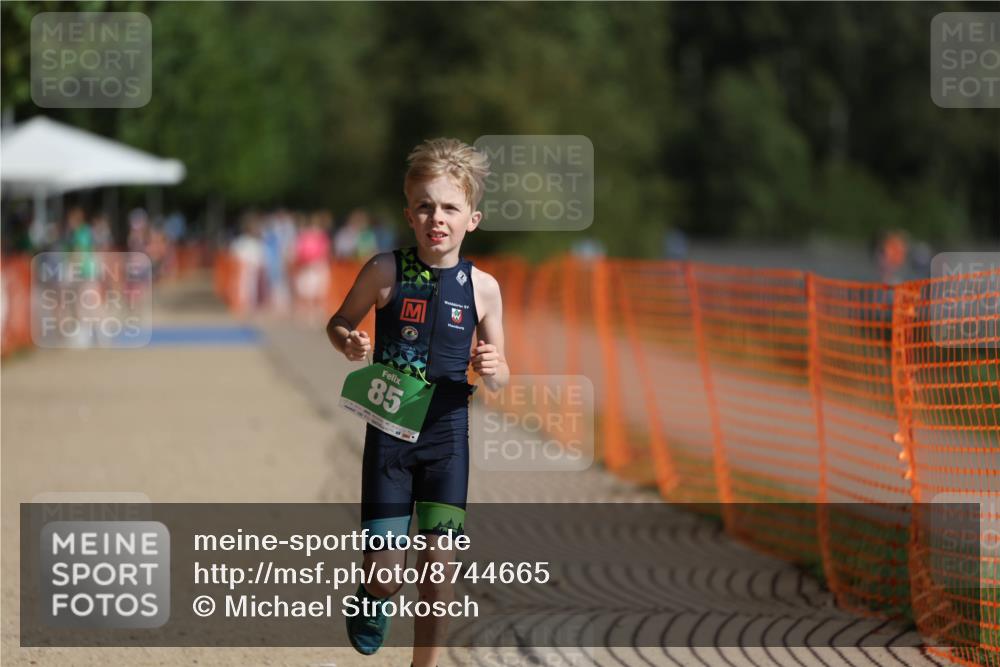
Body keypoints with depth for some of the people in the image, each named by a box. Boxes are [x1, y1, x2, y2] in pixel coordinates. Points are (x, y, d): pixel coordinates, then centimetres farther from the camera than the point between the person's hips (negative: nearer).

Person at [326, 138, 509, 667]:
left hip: (447, 434, 1)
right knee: (386, 570, -5)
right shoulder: (386, 271, -6)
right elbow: (338, 323, 9)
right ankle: (374, 599, 32)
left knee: (438, 564, 0)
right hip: (388, 431, -1)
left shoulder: (481, 287, -1)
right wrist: (349, 343, -13)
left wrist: (492, 368, -14)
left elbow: (498, 379, 8)